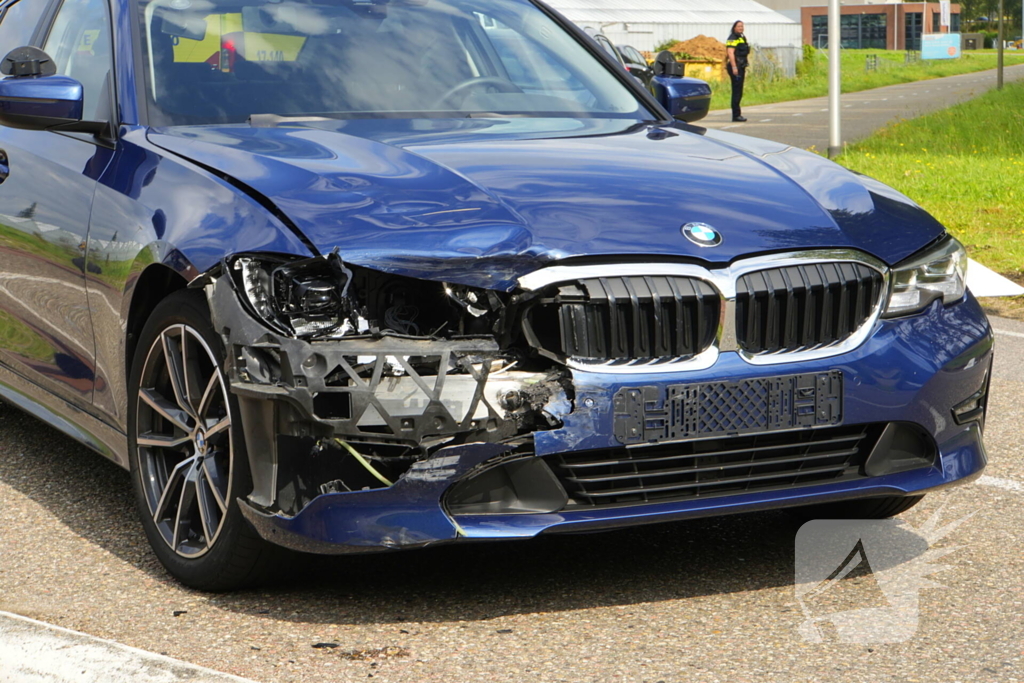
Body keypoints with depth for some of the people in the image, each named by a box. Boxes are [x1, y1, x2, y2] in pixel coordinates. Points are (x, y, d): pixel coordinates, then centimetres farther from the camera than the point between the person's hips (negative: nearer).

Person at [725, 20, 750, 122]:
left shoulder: (742, 38, 20)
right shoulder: (733, 38, -11)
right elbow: (730, 53, -20)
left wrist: (744, 68, 24)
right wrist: (734, 67, -26)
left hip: (740, 67, 10)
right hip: (735, 67, -10)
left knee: (739, 92, 12)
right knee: (736, 91, -9)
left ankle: (737, 113, 17)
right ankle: (736, 115, -9)